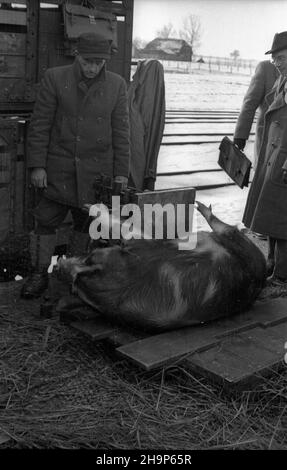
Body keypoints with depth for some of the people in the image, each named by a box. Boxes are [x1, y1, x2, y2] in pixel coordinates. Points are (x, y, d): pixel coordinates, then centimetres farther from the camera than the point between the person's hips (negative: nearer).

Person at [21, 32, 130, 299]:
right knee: (46, 220, 0)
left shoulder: (116, 85, 3)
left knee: (86, 223, 8)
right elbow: (39, 125, -2)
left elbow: (121, 132, 5)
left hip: (97, 170, 1)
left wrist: (121, 172, 3)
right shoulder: (55, 79, -2)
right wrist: (37, 165, -7)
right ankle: (39, 275, 14)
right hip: (59, 167, -1)